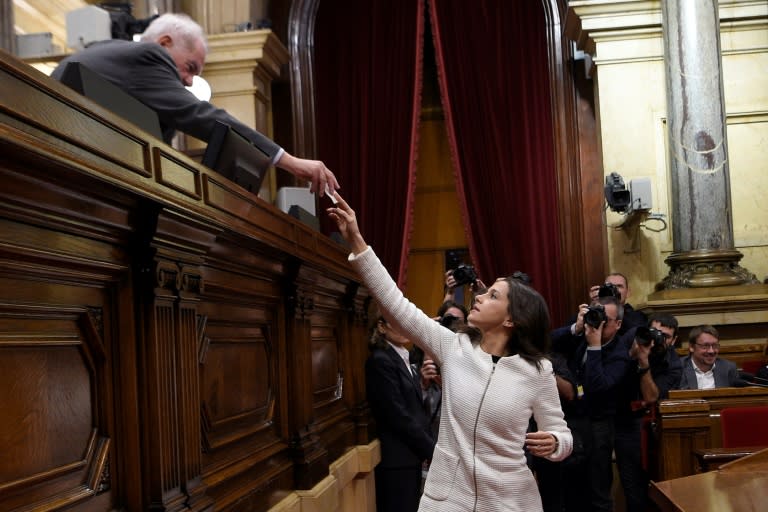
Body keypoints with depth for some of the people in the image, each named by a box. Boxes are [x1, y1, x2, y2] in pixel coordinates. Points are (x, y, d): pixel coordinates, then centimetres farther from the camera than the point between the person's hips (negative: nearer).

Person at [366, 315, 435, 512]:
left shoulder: (404, 359, 14)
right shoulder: (380, 361, -13)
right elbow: (399, 416, -17)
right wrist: (432, 449, -13)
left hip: (412, 455, 8)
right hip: (397, 458, -8)